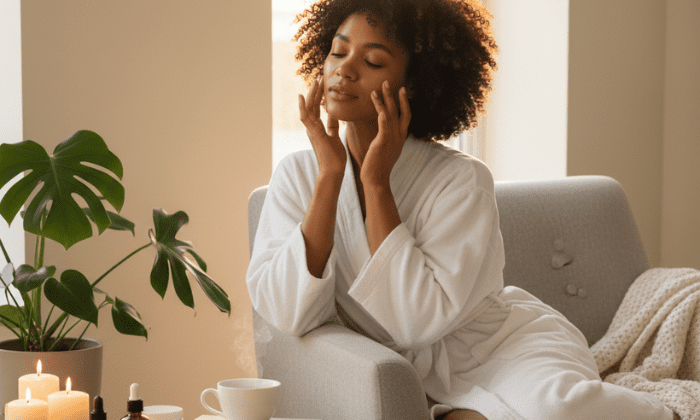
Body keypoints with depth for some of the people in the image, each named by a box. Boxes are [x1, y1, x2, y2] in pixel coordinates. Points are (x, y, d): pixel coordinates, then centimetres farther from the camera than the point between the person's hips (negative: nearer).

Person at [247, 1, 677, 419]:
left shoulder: (462, 180, -15)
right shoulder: (298, 174, -4)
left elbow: (419, 321, -25)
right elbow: (287, 315, -17)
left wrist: (377, 182, -23)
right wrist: (331, 174, -21)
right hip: (426, 384, 2)